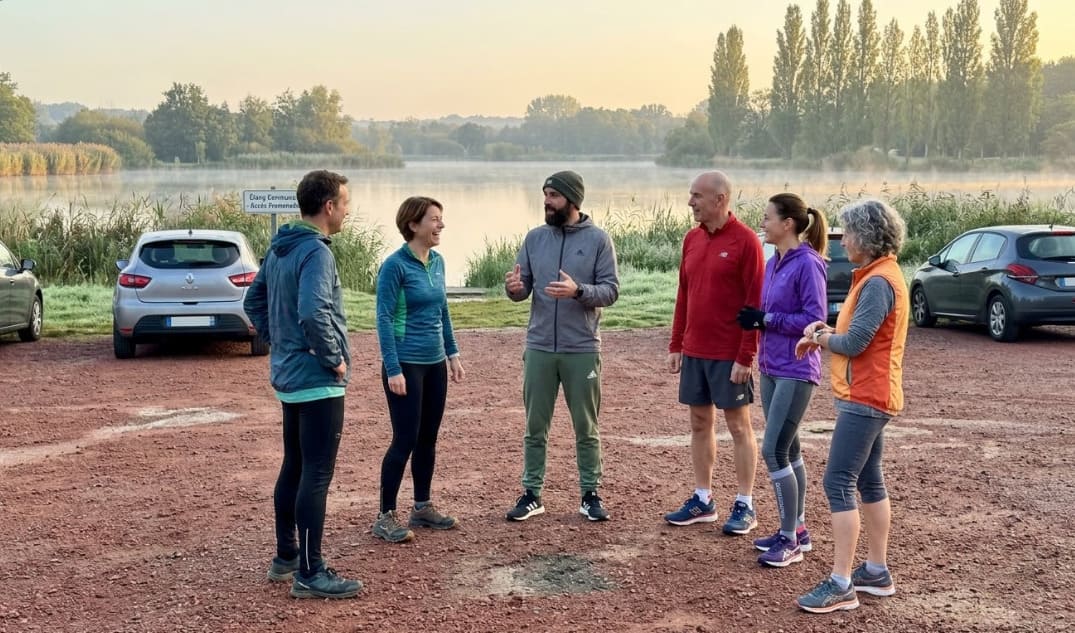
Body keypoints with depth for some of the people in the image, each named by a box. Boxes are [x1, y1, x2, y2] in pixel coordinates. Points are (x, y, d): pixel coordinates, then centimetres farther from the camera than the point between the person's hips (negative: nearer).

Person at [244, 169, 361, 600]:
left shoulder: (278, 250, 10)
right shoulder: (316, 252, -18)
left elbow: (253, 301, 19)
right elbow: (313, 313, -31)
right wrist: (334, 359, -18)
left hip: (288, 376, 10)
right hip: (318, 382, -10)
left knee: (293, 468, 17)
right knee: (316, 475, -4)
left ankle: (286, 557, 28)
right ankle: (309, 574, 1)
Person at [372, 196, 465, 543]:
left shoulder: (438, 262, 8)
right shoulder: (395, 265, -13)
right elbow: (384, 319, -15)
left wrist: (453, 353, 14)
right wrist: (393, 369, -19)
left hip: (435, 364, 7)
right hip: (406, 365, -7)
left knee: (428, 438, 13)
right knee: (405, 440, -4)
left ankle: (422, 507, 26)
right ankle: (385, 516, 6)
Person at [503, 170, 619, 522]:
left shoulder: (598, 239, -3)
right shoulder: (535, 238, 6)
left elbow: (611, 290, -8)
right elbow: (523, 288, 7)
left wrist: (578, 291, -25)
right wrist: (514, 287, -17)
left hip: (582, 350, -3)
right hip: (539, 348, 3)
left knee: (586, 428, 8)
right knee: (535, 427, 9)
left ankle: (590, 495, 19)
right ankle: (531, 494, 18)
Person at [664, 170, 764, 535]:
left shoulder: (745, 241, -11)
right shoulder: (692, 239, 9)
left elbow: (755, 303, -14)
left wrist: (746, 356, -17)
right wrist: (675, 345, 11)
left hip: (730, 355, -6)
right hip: (694, 351, 7)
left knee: (739, 426, 3)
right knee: (700, 423, 11)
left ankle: (744, 506, 12)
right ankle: (703, 499, 22)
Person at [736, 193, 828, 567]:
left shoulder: (807, 264, -15)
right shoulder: (774, 263, 10)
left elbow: (814, 320, -18)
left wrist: (766, 319, -17)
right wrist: (755, 319, -4)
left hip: (795, 371, -9)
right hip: (771, 367, 9)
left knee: (774, 450, -10)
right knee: (788, 449, 14)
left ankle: (790, 540, 1)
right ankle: (796, 530, 25)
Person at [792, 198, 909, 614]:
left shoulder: (879, 282, -19)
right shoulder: (877, 276, 14)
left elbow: (854, 343, -21)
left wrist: (820, 337, -3)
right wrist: (826, 332, 1)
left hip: (865, 399, -11)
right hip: (870, 397, 11)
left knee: (838, 484, -10)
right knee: (869, 482, 15)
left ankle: (840, 585, -8)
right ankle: (876, 571, 24)